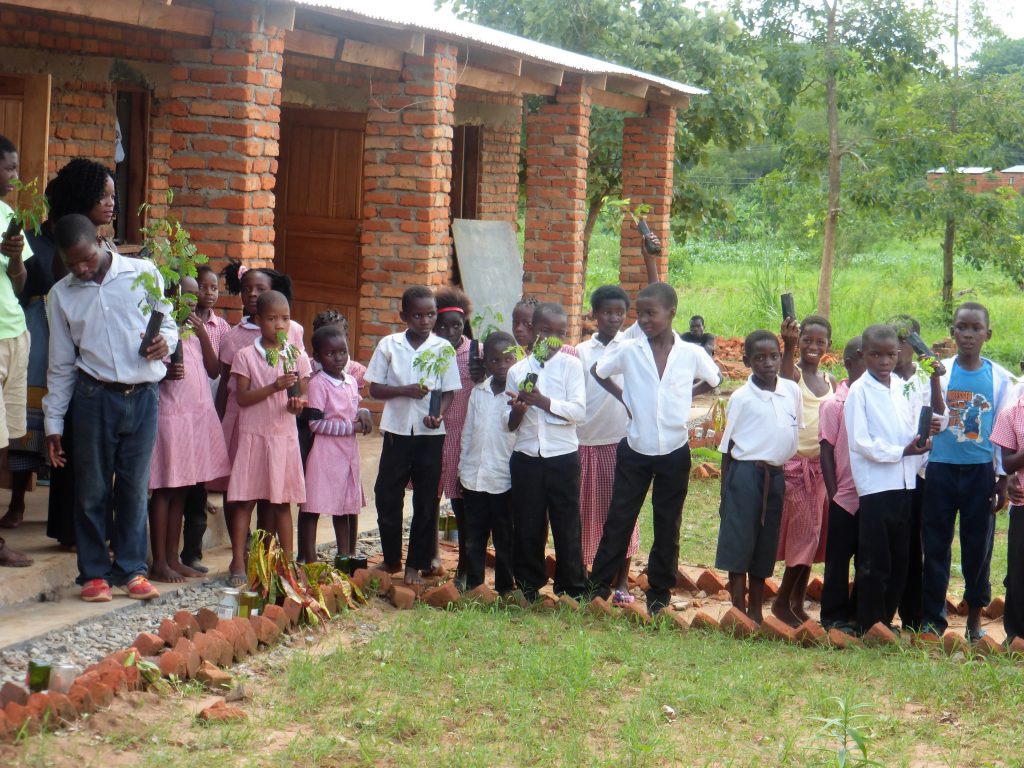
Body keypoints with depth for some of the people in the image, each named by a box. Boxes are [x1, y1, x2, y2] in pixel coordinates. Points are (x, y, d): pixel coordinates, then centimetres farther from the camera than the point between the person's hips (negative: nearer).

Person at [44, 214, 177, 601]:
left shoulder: (143, 274, 1)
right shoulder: (61, 295, 5)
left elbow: (168, 321, 11)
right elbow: (61, 365, 9)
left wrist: (165, 340, -13)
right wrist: (53, 423, 7)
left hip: (143, 396, 0)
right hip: (95, 397, 0)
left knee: (135, 486, 7)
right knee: (92, 489, 3)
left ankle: (131, 569, 18)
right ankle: (94, 572, 14)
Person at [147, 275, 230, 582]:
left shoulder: (196, 329, 16)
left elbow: (214, 370, 8)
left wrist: (203, 334, -2)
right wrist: (165, 372, -26)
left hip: (199, 415, 7)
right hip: (169, 415, -7)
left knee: (181, 490, 11)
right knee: (164, 490, -2)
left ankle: (173, 557, 17)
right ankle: (159, 562, 2)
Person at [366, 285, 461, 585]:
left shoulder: (442, 348, -1)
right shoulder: (389, 345, -1)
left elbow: (449, 391, 0)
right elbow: (374, 389, 0)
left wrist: (439, 415, -19)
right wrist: (405, 390, -16)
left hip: (430, 434, 0)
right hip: (397, 430, 0)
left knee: (426, 500, 4)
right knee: (387, 495, 5)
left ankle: (415, 566, 14)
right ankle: (391, 559, 22)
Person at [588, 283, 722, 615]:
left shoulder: (691, 354, -6)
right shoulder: (629, 351, -5)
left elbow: (715, 380, 12)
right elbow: (597, 371, 11)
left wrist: (687, 395, 0)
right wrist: (622, 398, 2)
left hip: (674, 453, 0)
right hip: (634, 450, 0)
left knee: (667, 526, 9)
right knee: (618, 520, 4)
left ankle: (659, 591, 20)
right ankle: (599, 584, 13)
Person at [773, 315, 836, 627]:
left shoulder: (830, 380, 13)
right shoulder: (792, 372, -5)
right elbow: (785, 382, -31)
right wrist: (788, 346, -49)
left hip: (820, 464, 6)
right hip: (793, 463, -6)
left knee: (811, 534, 8)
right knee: (803, 531, -7)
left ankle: (797, 602, 16)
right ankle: (783, 602, 4)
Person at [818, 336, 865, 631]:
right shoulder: (834, 404, -6)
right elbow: (827, 452, -5)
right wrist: (833, 493, -7)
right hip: (846, 496, -4)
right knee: (838, 557, 5)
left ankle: (859, 612, 22)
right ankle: (833, 616, 13)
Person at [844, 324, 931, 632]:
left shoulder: (899, 387, 10)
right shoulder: (859, 390, -7)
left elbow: (910, 429, 14)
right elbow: (860, 443, -13)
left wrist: (921, 438, -8)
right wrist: (903, 451, -14)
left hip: (903, 483, 6)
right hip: (875, 486, -6)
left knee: (899, 559, 10)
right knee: (874, 561, -1)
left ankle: (886, 619, 21)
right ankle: (870, 626, 8)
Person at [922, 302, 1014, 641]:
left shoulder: (999, 377, 2)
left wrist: (1003, 479, 4)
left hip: (981, 471, 1)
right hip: (941, 469, -1)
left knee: (978, 546, 6)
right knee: (936, 545, 3)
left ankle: (975, 618, 20)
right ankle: (932, 617, 13)